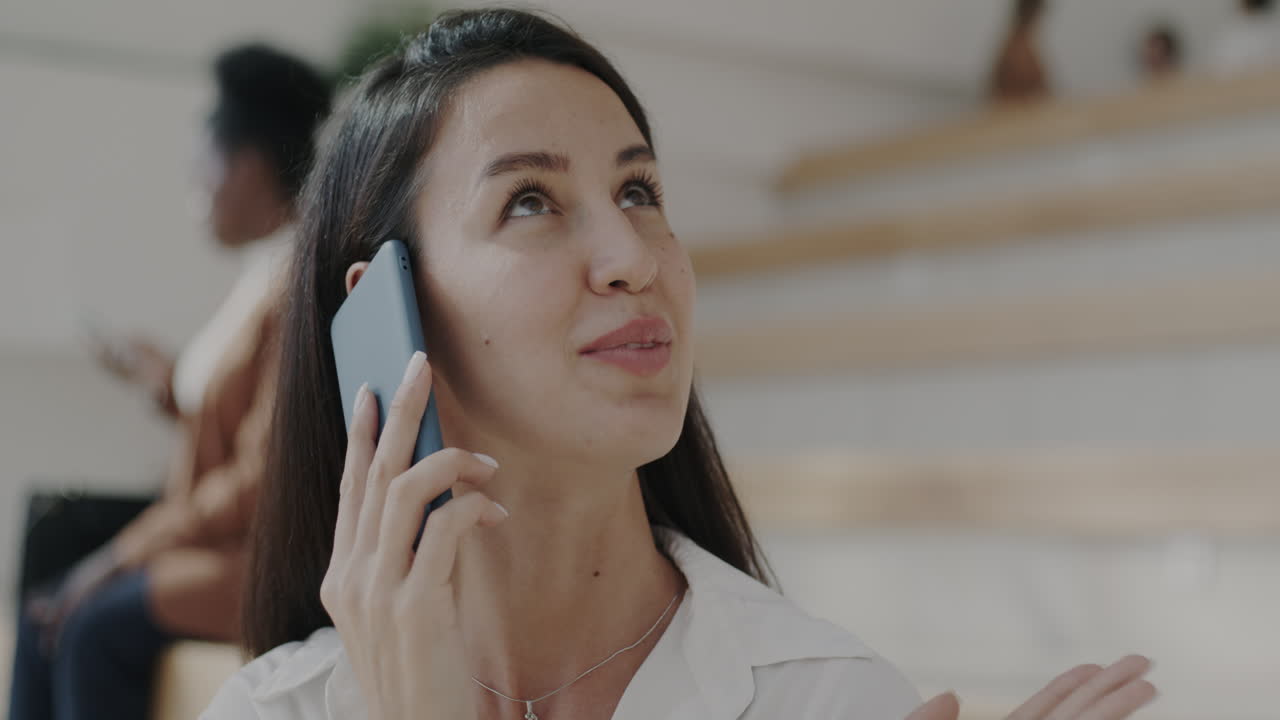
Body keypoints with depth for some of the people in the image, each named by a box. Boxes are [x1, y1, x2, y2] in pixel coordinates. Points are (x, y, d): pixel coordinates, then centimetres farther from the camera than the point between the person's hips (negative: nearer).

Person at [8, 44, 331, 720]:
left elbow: (264, 477, -20)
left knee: (102, 625, -22)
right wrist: (167, 383, 14)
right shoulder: (264, 271, 12)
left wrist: (127, 553, -16)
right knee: (47, 614, -1)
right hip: (225, 539, 9)